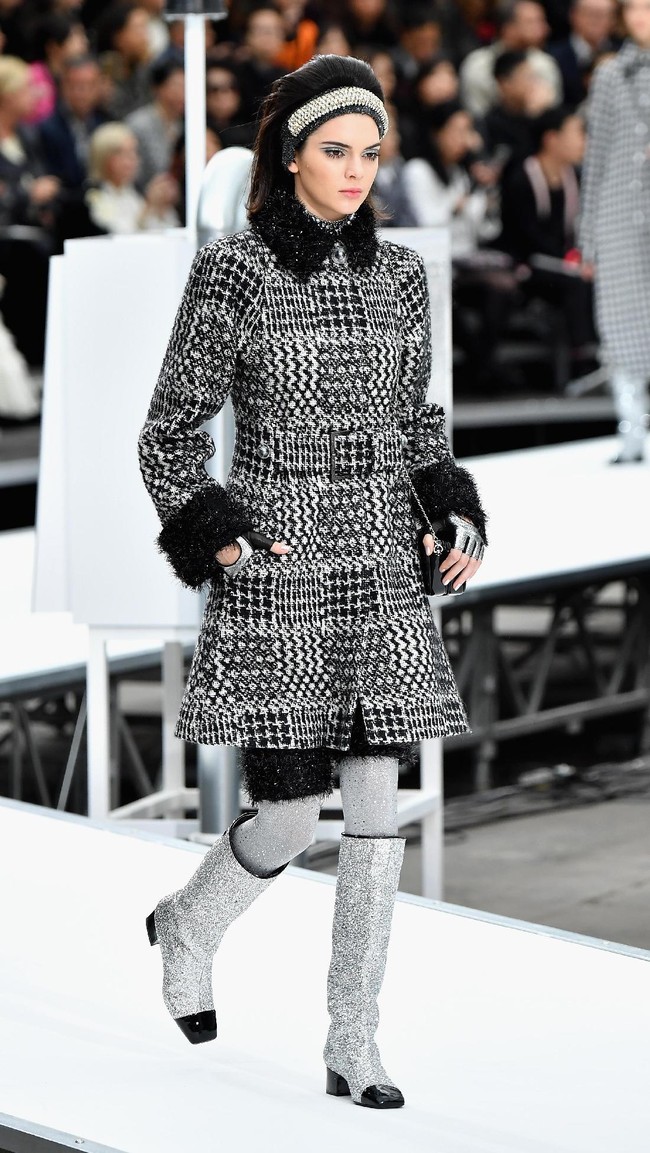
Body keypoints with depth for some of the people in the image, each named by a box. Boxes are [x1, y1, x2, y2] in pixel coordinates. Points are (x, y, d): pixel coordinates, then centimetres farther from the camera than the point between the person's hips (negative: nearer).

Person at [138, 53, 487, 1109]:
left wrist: (456, 516, 0)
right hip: (275, 567, -4)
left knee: (377, 811, -1)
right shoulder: (232, 273, -8)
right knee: (292, 815, -2)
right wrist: (216, 540, -17)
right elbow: (171, 432, -3)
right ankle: (189, 927, 30)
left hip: (379, 570, 4)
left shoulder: (399, 274, 6)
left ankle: (354, 1048, 8)